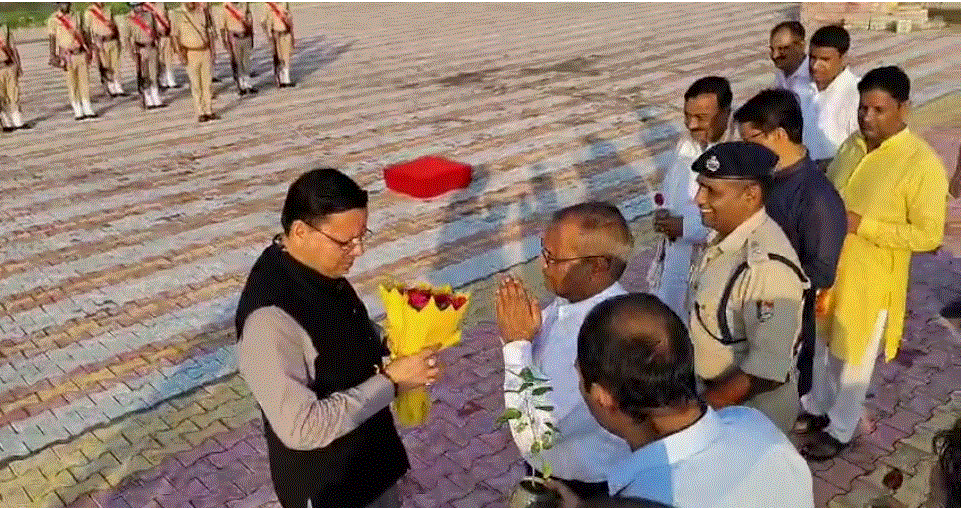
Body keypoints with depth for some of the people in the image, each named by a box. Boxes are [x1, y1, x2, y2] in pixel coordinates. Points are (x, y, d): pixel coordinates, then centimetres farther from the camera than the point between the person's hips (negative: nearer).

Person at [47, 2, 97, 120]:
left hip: (80, 53, 4)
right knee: (72, 84, 0)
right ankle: (78, 111, 5)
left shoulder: (75, 17, 10)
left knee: (84, 82, 4)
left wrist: (87, 50, 14)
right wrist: (53, 56, -8)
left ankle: (87, 109, 10)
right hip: (67, 56, -4)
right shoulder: (53, 20, -2)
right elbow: (52, 39, -3)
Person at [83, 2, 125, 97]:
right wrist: (90, 45, -8)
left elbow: (114, 25, 18)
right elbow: (86, 30, -4)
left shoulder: (108, 10, 10)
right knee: (105, 68, 1)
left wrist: (118, 40, 14)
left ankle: (118, 88, 13)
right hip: (101, 44, -4)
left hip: (113, 42, 4)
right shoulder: (89, 12, -4)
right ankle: (111, 89, 10)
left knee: (116, 65, 5)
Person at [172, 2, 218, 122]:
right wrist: (180, 54, -14)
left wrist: (210, 49, 13)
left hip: (205, 52, 4)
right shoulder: (178, 15, -6)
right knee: (196, 84, -2)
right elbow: (174, 36, -6)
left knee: (207, 83, 5)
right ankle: (200, 113, 2)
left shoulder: (201, 12, 8)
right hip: (191, 55, -4)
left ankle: (209, 111, 11)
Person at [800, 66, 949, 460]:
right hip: (827, 268, 6)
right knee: (819, 345, 23)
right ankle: (814, 406, 46)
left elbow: (928, 235, -19)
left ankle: (839, 430, 33)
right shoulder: (853, 145, -1)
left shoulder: (923, 165, -21)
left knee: (853, 361, 12)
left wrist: (862, 225, -25)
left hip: (870, 282, -6)